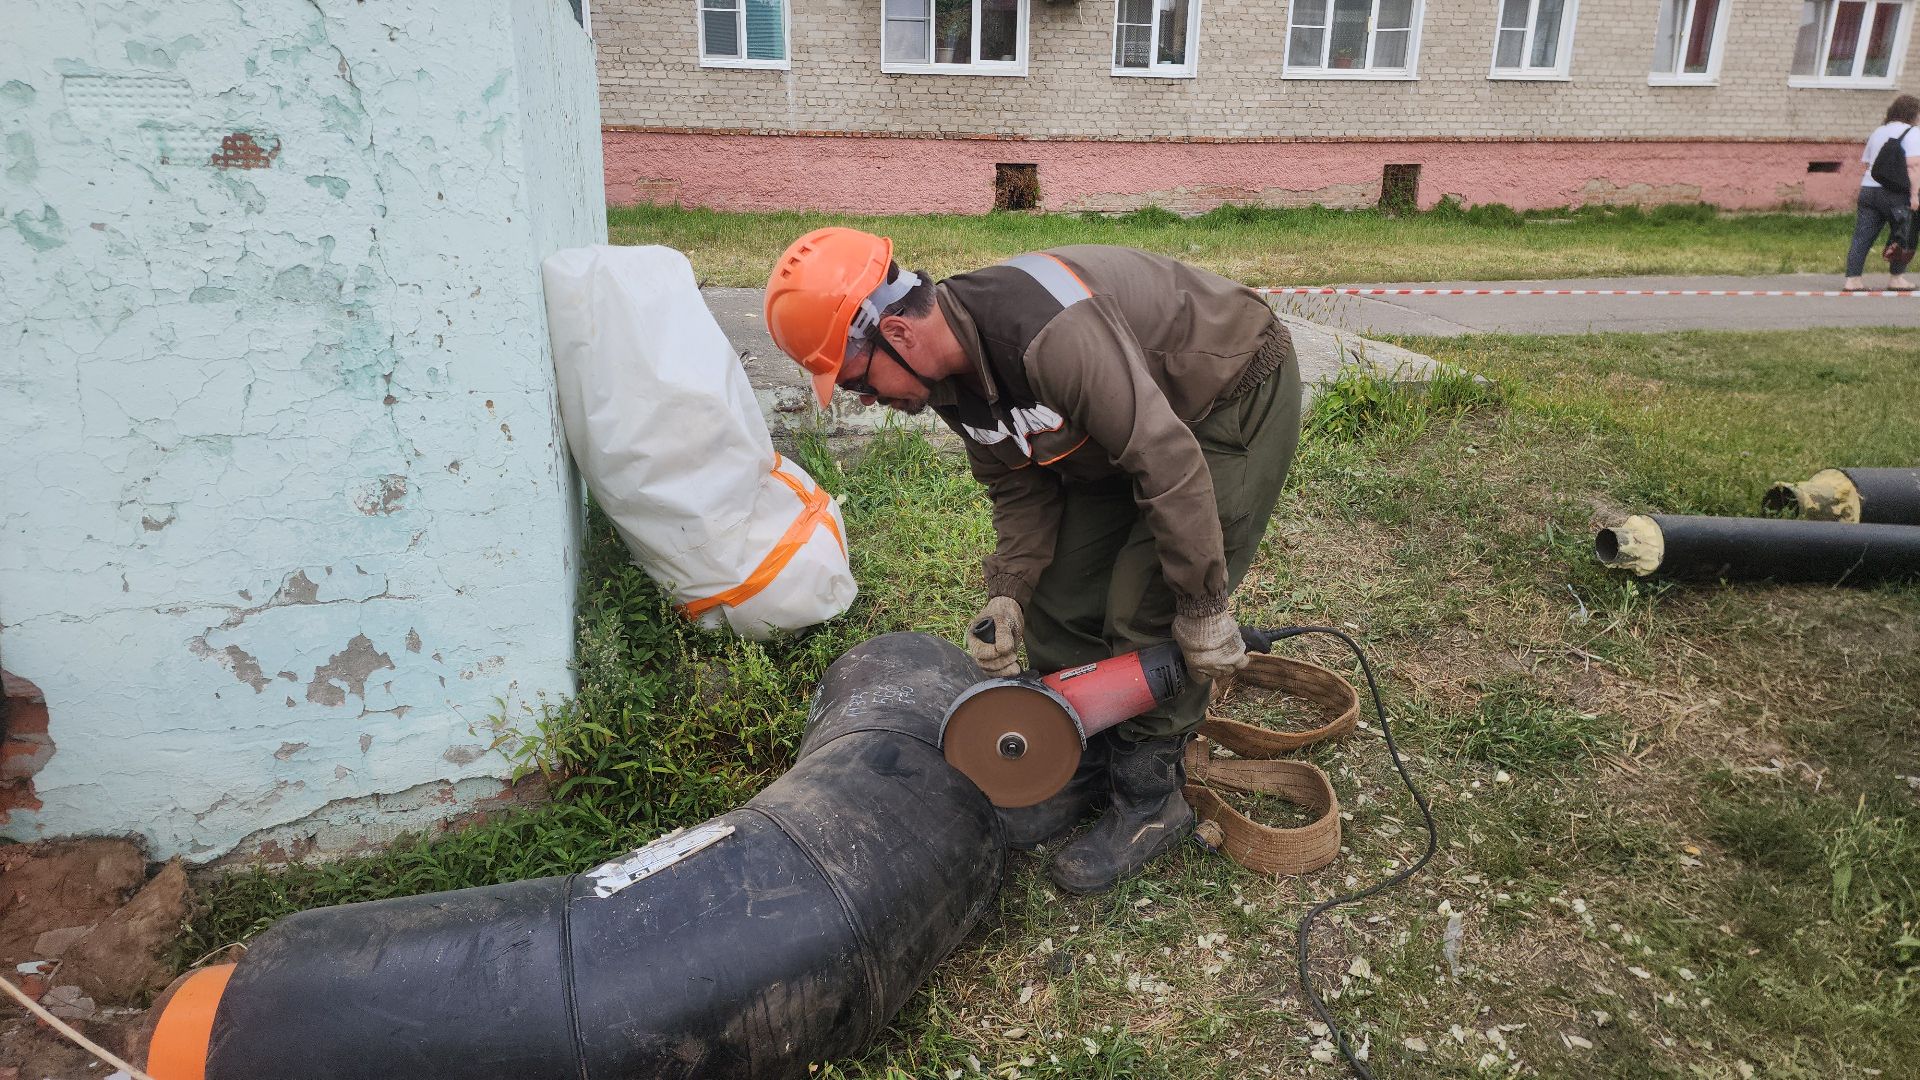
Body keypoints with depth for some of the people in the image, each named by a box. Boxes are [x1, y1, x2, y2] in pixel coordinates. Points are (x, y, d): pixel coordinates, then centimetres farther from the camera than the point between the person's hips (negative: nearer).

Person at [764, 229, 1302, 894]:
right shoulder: (950, 378, -9)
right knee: (1060, 595, 4)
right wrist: (1007, 593, -13)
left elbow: (1170, 466, -36)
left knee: (1149, 610, -13)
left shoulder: (1049, 333, -39)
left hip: (1236, 395, -8)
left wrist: (1203, 609, -28)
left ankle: (1149, 798, 6)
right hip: (1119, 430, 8)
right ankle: (1083, 767, 21)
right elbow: (1019, 486, 1)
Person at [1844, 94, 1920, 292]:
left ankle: (1852, 279, -2)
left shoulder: (1878, 131, 18)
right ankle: (1897, 278, 9)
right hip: (1895, 193, -6)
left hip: (1868, 188, 6)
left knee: (1862, 237, 2)